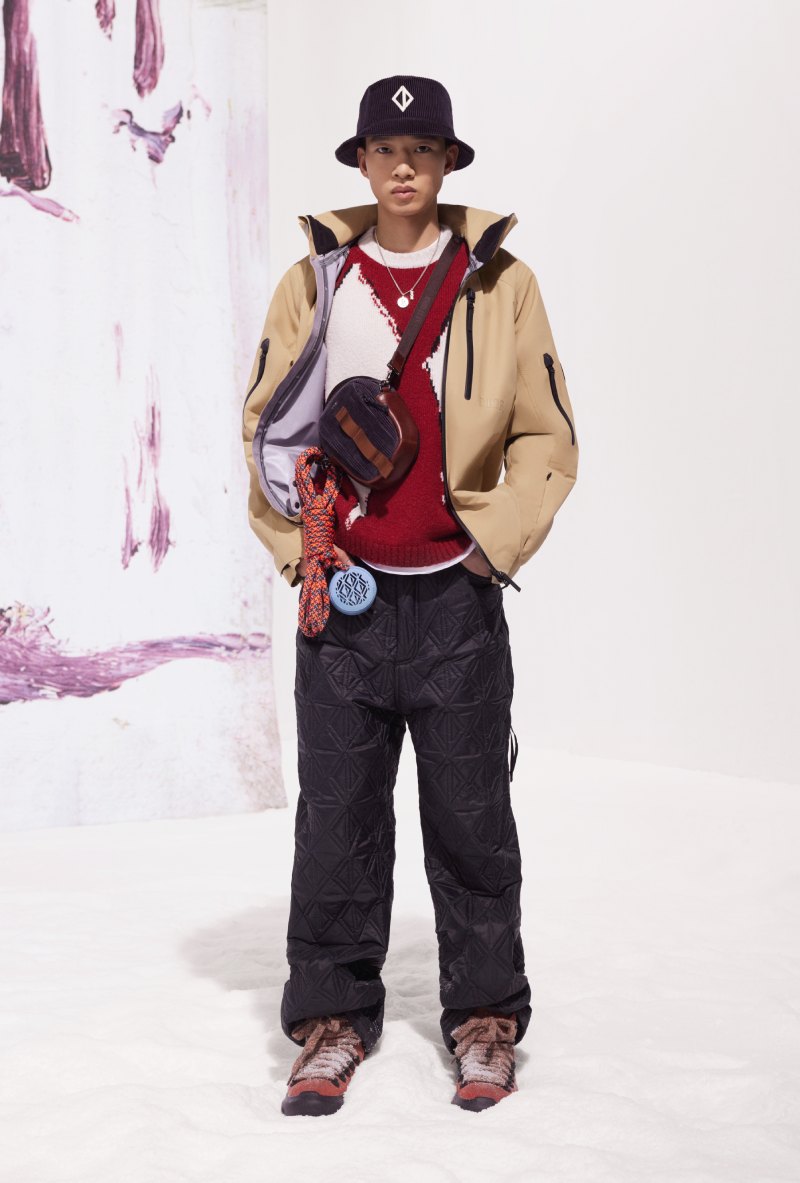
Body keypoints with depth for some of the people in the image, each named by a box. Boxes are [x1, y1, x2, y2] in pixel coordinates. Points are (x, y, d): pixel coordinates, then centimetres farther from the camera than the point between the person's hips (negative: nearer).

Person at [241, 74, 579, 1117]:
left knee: (471, 821, 6)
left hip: (456, 593, -1)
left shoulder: (501, 281, 4)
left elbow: (546, 434, 4)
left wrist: (493, 542, -6)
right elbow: (267, 426, 9)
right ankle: (334, 1015, 18)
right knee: (337, 821, 5)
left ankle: (485, 1017, 19)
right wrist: (299, 549, 0)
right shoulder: (314, 281, 7)